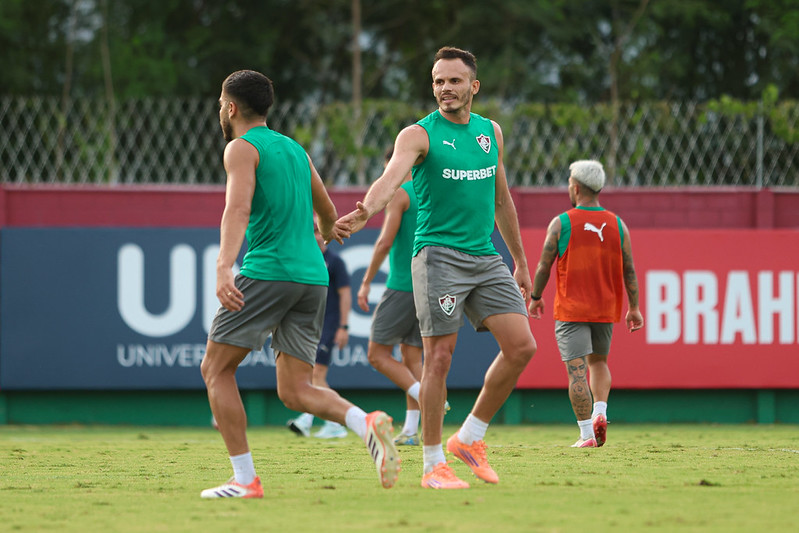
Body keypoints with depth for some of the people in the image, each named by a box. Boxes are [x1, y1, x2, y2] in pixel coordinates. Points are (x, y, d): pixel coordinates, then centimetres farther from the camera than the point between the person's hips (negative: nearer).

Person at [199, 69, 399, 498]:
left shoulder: (241, 149, -2)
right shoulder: (295, 149, 21)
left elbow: (238, 210, -19)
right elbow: (326, 211, 33)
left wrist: (223, 269, -32)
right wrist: (325, 232, 57)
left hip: (267, 270, -7)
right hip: (312, 276, 7)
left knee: (216, 369, 4)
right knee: (295, 391, 7)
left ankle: (245, 479, -5)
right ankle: (367, 425, -20)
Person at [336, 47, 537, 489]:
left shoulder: (490, 131, 14)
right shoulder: (419, 135, -6)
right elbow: (391, 178, -25)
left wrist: (520, 261, 26)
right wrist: (364, 212, -47)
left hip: (486, 259, 6)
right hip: (438, 253, -6)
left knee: (521, 346, -4)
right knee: (439, 357, -8)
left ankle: (470, 437, 11)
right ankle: (433, 465, 1)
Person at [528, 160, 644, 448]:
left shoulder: (560, 223, -6)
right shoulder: (617, 225, 3)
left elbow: (544, 267, -3)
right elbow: (629, 271, 3)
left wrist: (535, 298, 11)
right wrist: (634, 308, 9)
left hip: (571, 310, -4)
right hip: (606, 309, 4)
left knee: (577, 370, -5)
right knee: (598, 362, 23)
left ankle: (586, 434, -11)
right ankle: (600, 413, 2)